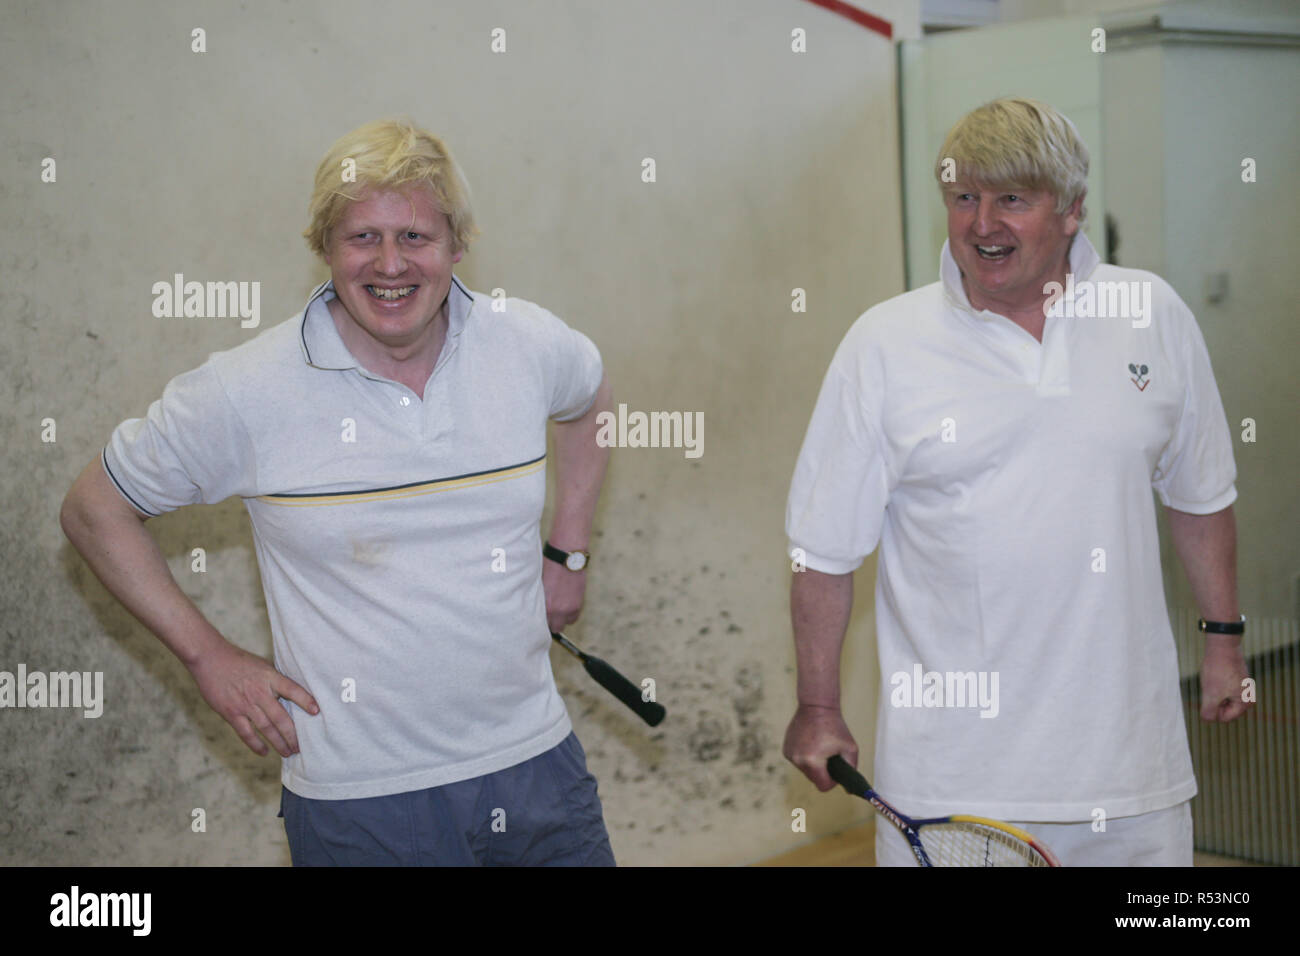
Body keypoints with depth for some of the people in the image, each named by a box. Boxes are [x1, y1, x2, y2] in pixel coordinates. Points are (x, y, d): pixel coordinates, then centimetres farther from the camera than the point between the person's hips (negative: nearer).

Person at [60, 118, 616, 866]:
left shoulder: (530, 343, -3)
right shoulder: (247, 392, -12)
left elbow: (590, 397, 22)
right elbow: (95, 509, 1)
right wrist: (209, 656, -4)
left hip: (536, 764, 3)